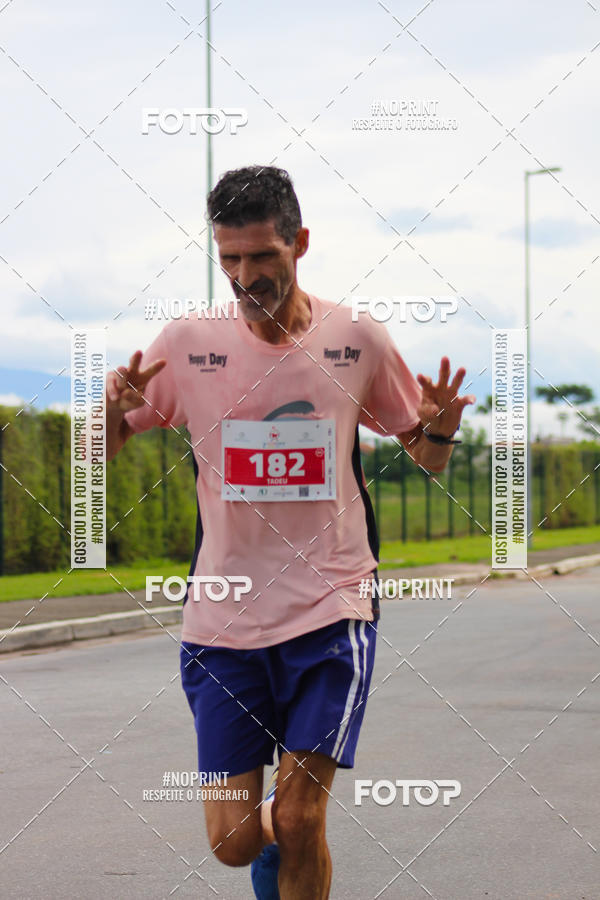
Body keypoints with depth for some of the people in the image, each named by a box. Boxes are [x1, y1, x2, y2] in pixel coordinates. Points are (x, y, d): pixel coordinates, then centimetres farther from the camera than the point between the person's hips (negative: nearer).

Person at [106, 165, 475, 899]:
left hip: (331, 611, -1)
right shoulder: (188, 343, -3)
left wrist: (439, 429, -13)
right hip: (222, 619, 1)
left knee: (300, 821, -9)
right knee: (233, 841, 4)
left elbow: (426, 459, 11)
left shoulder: (357, 340, -2)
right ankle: (270, 835, 38)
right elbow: (101, 450, 7)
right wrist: (115, 407, -16)